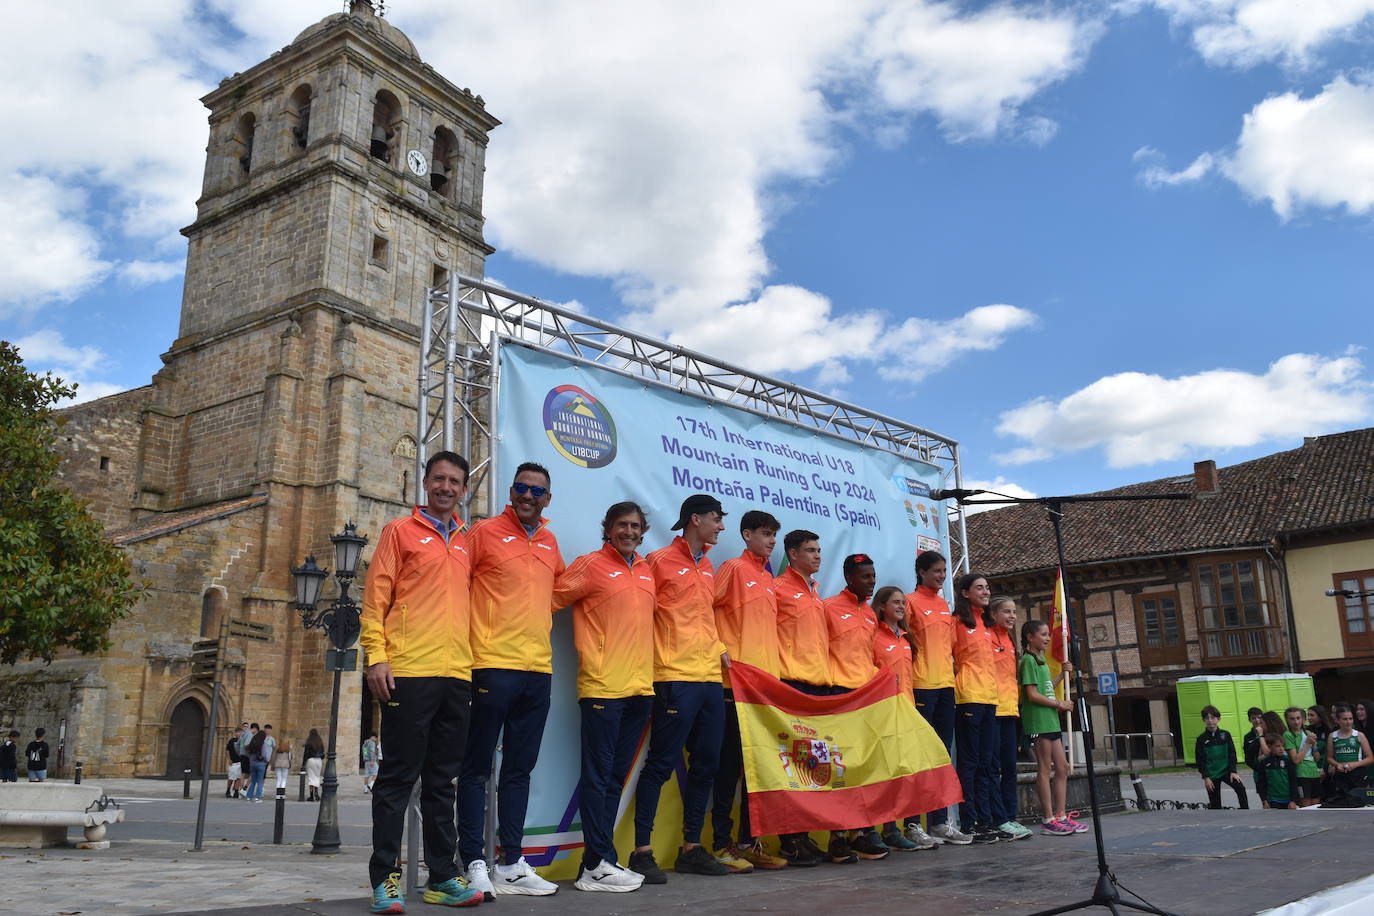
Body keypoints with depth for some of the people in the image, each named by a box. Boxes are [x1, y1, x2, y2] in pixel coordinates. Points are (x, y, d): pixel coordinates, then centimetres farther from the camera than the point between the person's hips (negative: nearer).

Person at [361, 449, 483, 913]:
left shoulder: (466, 542, 16)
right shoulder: (401, 531, 3)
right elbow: (375, 597, -2)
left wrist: (471, 659, 10)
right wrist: (376, 657, -12)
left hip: (457, 674, 5)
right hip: (409, 673, -5)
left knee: (442, 779, 10)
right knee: (398, 776, 0)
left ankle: (442, 877, 16)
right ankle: (384, 877, 8)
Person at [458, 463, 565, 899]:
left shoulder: (549, 542, 14)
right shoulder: (485, 532, -2)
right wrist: (480, 622, -7)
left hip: (539, 668, 6)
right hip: (493, 665, -6)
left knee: (520, 769, 11)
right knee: (477, 767, 0)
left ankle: (512, 863, 19)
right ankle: (474, 863, 8)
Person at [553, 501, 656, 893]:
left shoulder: (647, 571, 14)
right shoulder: (591, 565, -3)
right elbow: (551, 599, -6)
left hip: (640, 687, 7)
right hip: (602, 686, -7)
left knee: (616, 777, 11)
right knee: (598, 776, -2)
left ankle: (598, 862, 18)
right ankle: (599, 864, 4)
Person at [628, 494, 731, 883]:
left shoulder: (707, 567, 18)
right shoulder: (660, 561, -5)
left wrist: (718, 647, 12)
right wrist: (657, 656, -13)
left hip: (710, 677, 8)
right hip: (675, 677, -8)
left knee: (706, 764, 10)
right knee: (662, 764, -5)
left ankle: (691, 848, 20)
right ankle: (641, 852, 2)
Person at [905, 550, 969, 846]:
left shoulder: (945, 605, 17)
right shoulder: (911, 602, -4)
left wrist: (954, 668, 14)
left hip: (946, 683, 7)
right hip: (921, 685, -7)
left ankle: (940, 821, 17)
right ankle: (912, 824, -2)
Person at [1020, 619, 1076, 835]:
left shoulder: (1041, 660, 19)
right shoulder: (1028, 660, -10)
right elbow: (1032, 694, -16)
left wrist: (1063, 674, 14)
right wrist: (1060, 704, -11)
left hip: (1050, 720, 9)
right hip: (1037, 720, -9)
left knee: (1062, 767, 10)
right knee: (1045, 769, -6)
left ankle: (1060, 815, 16)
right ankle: (1048, 820, -2)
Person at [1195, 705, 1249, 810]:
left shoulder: (1225, 735, -1)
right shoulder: (1201, 739, -3)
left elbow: (1232, 754, -1)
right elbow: (1200, 760, -2)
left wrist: (1233, 771, -10)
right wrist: (1205, 777, -9)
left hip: (1226, 771, 0)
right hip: (1212, 775, 0)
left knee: (1240, 788, -25)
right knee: (1215, 805, 4)